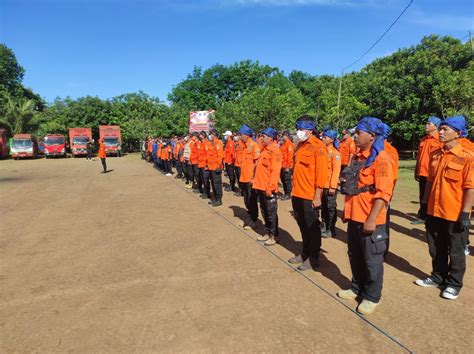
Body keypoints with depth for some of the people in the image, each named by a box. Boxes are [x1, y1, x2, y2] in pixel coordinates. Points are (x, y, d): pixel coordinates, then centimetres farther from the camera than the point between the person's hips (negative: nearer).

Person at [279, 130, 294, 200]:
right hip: (282, 166, 9)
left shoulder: (289, 144, -12)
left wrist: (288, 166, -19)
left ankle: (288, 194, 6)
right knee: (283, 180, 13)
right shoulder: (283, 144, 14)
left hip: (286, 166, -9)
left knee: (287, 180, -2)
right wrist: (280, 164, 15)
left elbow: (290, 155, -18)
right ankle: (285, 193, 23)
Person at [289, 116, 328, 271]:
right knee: (302, 225, 17)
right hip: (297, 194, 7)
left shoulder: (318, 146, -12)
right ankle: (305, 253, 33)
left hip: (310, 196, -7)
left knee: (312, 227, 6)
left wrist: (317, 196, -18)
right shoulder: (300, 145, 12)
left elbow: (321, 172, -16)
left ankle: (314, 258, 20)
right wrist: (295, 188, 14)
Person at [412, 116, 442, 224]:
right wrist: (416, 172, 14)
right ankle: (422, 217, 24)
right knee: (422, 197, 14)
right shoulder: (423, 140, 14)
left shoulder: (439, 140, -8)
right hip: (422, 174, 7)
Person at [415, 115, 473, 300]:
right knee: (436, 249, 18)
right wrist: (424, 203, 12)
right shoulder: (435, 155, 5)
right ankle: (438, 277, 36)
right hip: (434, 211, 6)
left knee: (455, 252, 12)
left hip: (455, 214, -5)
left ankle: (454, 283, 29)